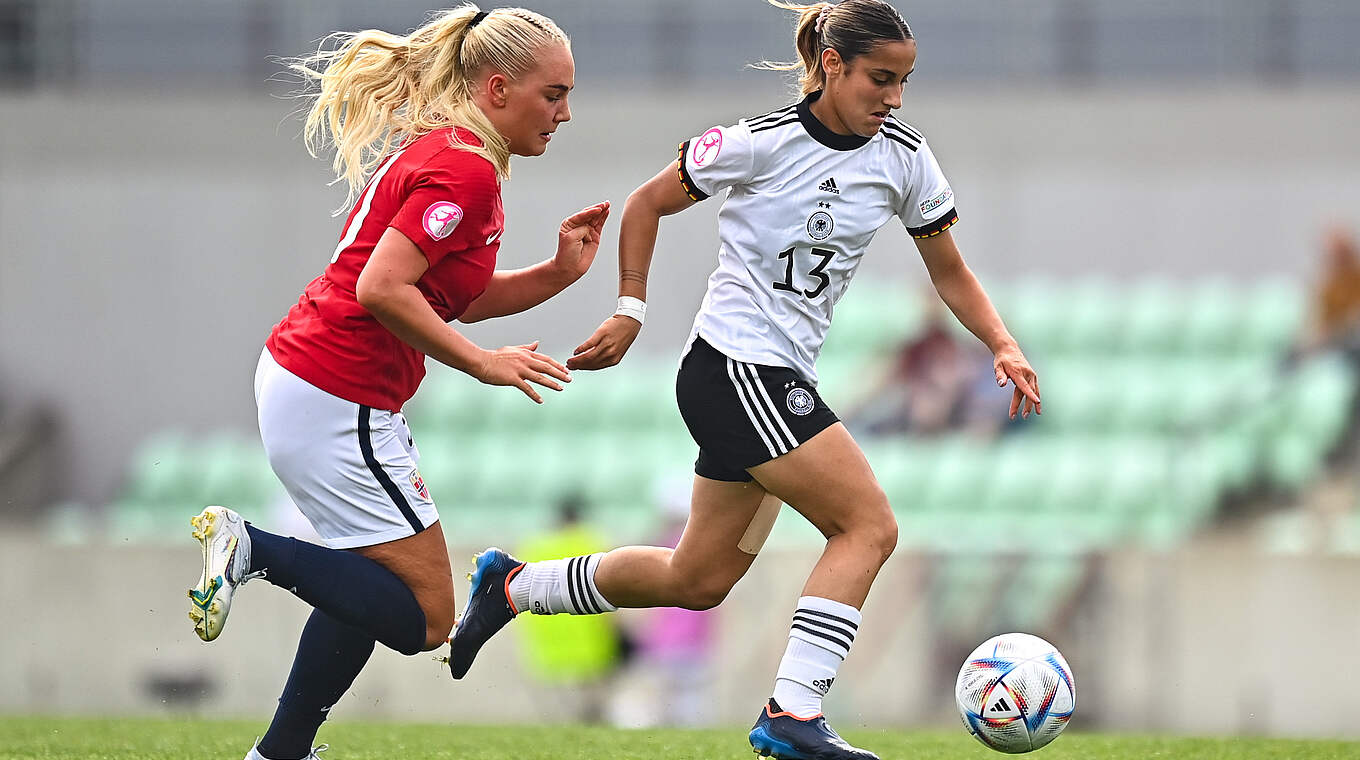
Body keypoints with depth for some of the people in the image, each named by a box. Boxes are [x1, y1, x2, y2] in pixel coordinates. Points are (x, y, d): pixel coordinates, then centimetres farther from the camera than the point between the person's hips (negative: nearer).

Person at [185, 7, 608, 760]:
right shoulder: (465, 167, -16)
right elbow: (382, 287, -25)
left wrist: (560, 271, 7)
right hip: (339, 404, -11)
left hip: (299, 380, 11)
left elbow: (462, 298, 21)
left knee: (373, 592, 23)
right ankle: (252, 550, -10)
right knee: (423, 618, -7)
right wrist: (484, 363, -19)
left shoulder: (431, 150, 15)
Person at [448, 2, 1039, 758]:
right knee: (869, 526, -17)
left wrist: (1004, 347, -5)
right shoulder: (766, 142, -13)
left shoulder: (902, 155, 3)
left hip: (779, 382, 8)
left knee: (698, 580, 14)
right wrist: (631, 312, -5)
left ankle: (513, 586, 31)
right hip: (734, 364, -8)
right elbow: (649, 203, -1)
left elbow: (950, 273, 10)